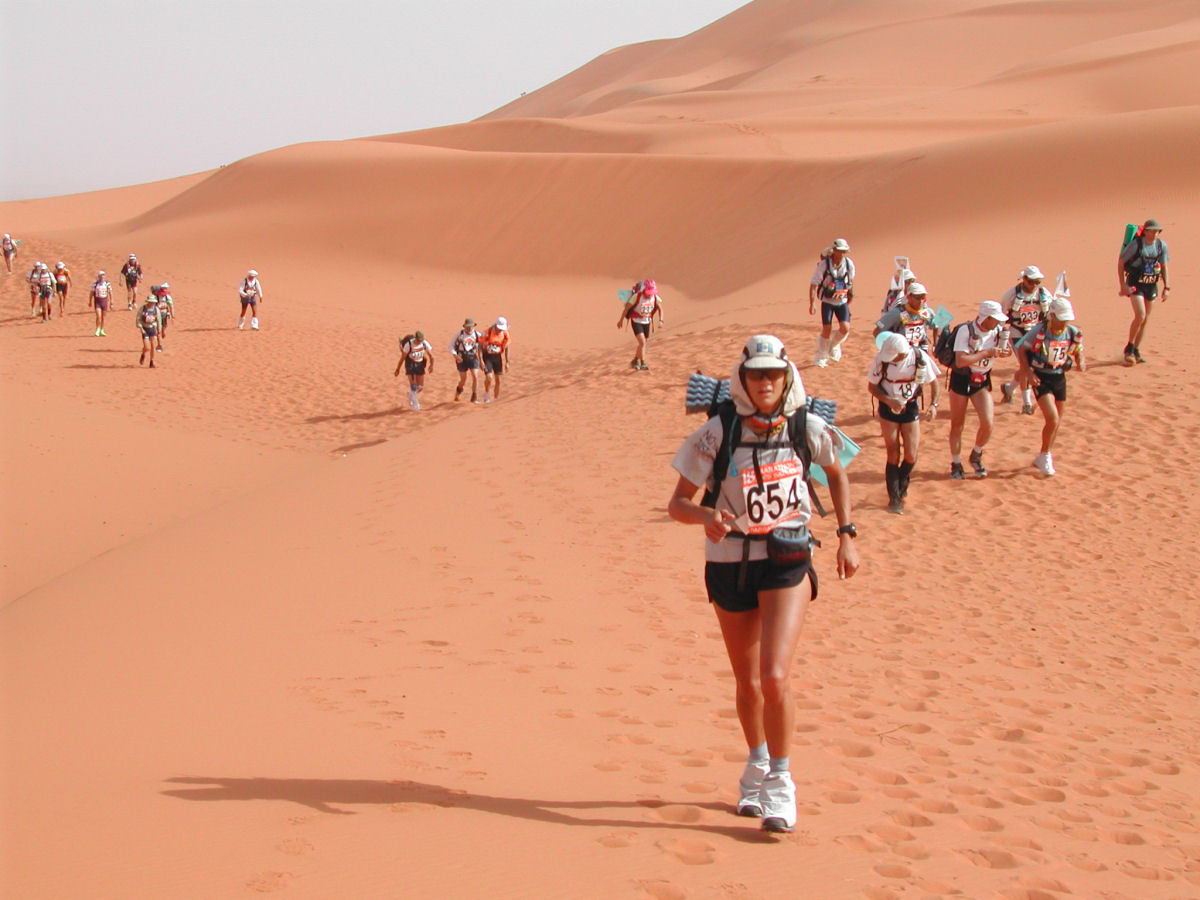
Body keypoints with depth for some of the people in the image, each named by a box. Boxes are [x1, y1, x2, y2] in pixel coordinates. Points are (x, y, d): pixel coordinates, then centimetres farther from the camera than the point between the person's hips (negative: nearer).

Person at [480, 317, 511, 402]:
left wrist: (507, 362, 8)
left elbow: (506, 348, 7)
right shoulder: (487, 333, -16)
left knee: (498, 379, 4)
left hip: (498, 357, 4)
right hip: (487, 356, -4)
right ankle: (486, 394, 5)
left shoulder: (505, 334, -4)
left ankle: (497, 398, 18)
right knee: (489, 377, -18)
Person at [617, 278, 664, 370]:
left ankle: (635, 361, 33)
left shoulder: (655, 298, -9)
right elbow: (627, 308, -11)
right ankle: (643, 364, -11)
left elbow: (660, 309, 7)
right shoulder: (637, 296, -21)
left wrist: (660, 320, -6)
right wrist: (621, 320, -4)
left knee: (642, 343, 14)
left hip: (646, 322, 5)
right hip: (636, 322, -5)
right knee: (642, 342, -17)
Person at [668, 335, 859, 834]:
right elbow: (678, 502, -10)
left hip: (787, 563, -1)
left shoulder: (806, 428, -6)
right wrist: (706, 516, -31)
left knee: (775, 678, -16)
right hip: (729, 563, 1)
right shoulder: (718, 433, -11)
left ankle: (780, 780, 4)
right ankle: (757, 765, 41)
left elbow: (837, 474, 15)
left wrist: (846, 535, 9)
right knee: (747, 682, 15)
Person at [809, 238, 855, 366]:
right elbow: (813, 284, -15)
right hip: (827, 301, -3)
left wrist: (850, 295, 21)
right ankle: (821, 358, 12)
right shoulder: (824, 264, -17)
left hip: (842, 302, 3)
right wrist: (812, 303, -21)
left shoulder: (849, 263, -6)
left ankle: (834, 345, 21)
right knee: (826, 330, -7)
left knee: (845, 328, -11)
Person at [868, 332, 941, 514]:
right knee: (893, 455, -4)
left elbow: (934, 381, -2)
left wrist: (933, 405, -14)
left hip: (910, 407, 1)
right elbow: (871, 386, -9)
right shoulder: (882, 358, -21)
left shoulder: (920, 358, -19)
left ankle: (902, 485, 29)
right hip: (888, 408, -1)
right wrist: (889, 401, -24)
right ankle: (894, 498, 10)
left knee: (911, 456, -1)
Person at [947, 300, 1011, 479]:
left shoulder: (997, 331, -5)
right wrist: (987, 353, -28)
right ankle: (956, 463, 22)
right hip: (961, 379, -3)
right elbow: (960, 361, -29)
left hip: (982, 381, 3)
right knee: (957, 424, 6)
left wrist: (1005, 351, -13)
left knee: (987, 423, -11)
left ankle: (976, 456, 15)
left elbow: (1006, 352, 11)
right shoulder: (966, 331, -21)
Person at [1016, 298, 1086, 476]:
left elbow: (1078, 351, 11)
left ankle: (1042, 459, 31)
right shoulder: (1039, 332, -17)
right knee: (1053, 419, -17)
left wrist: (1081, 363, -12)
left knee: (1057, 423, 13)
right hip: (1041, 379, -5)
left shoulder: (1073, 334, -5)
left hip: (1060, 378, 5)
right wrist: (1028, 372, -17)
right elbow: (1021, 349, -7)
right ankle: (1045, 457, 4)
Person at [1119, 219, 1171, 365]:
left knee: (1146, 319, 7)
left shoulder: (1162, 245, 0)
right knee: (1140, 316, -17)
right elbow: (1120, 262, -7)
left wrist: (1166, 287, 6)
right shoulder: (1136, 244, -14)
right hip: (1135, 284, -5)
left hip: (1151, 285, 5)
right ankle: (1129, 348, 1)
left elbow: (1164, 267, 10)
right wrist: (1123, 285, -11)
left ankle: (1136, 351, 19)